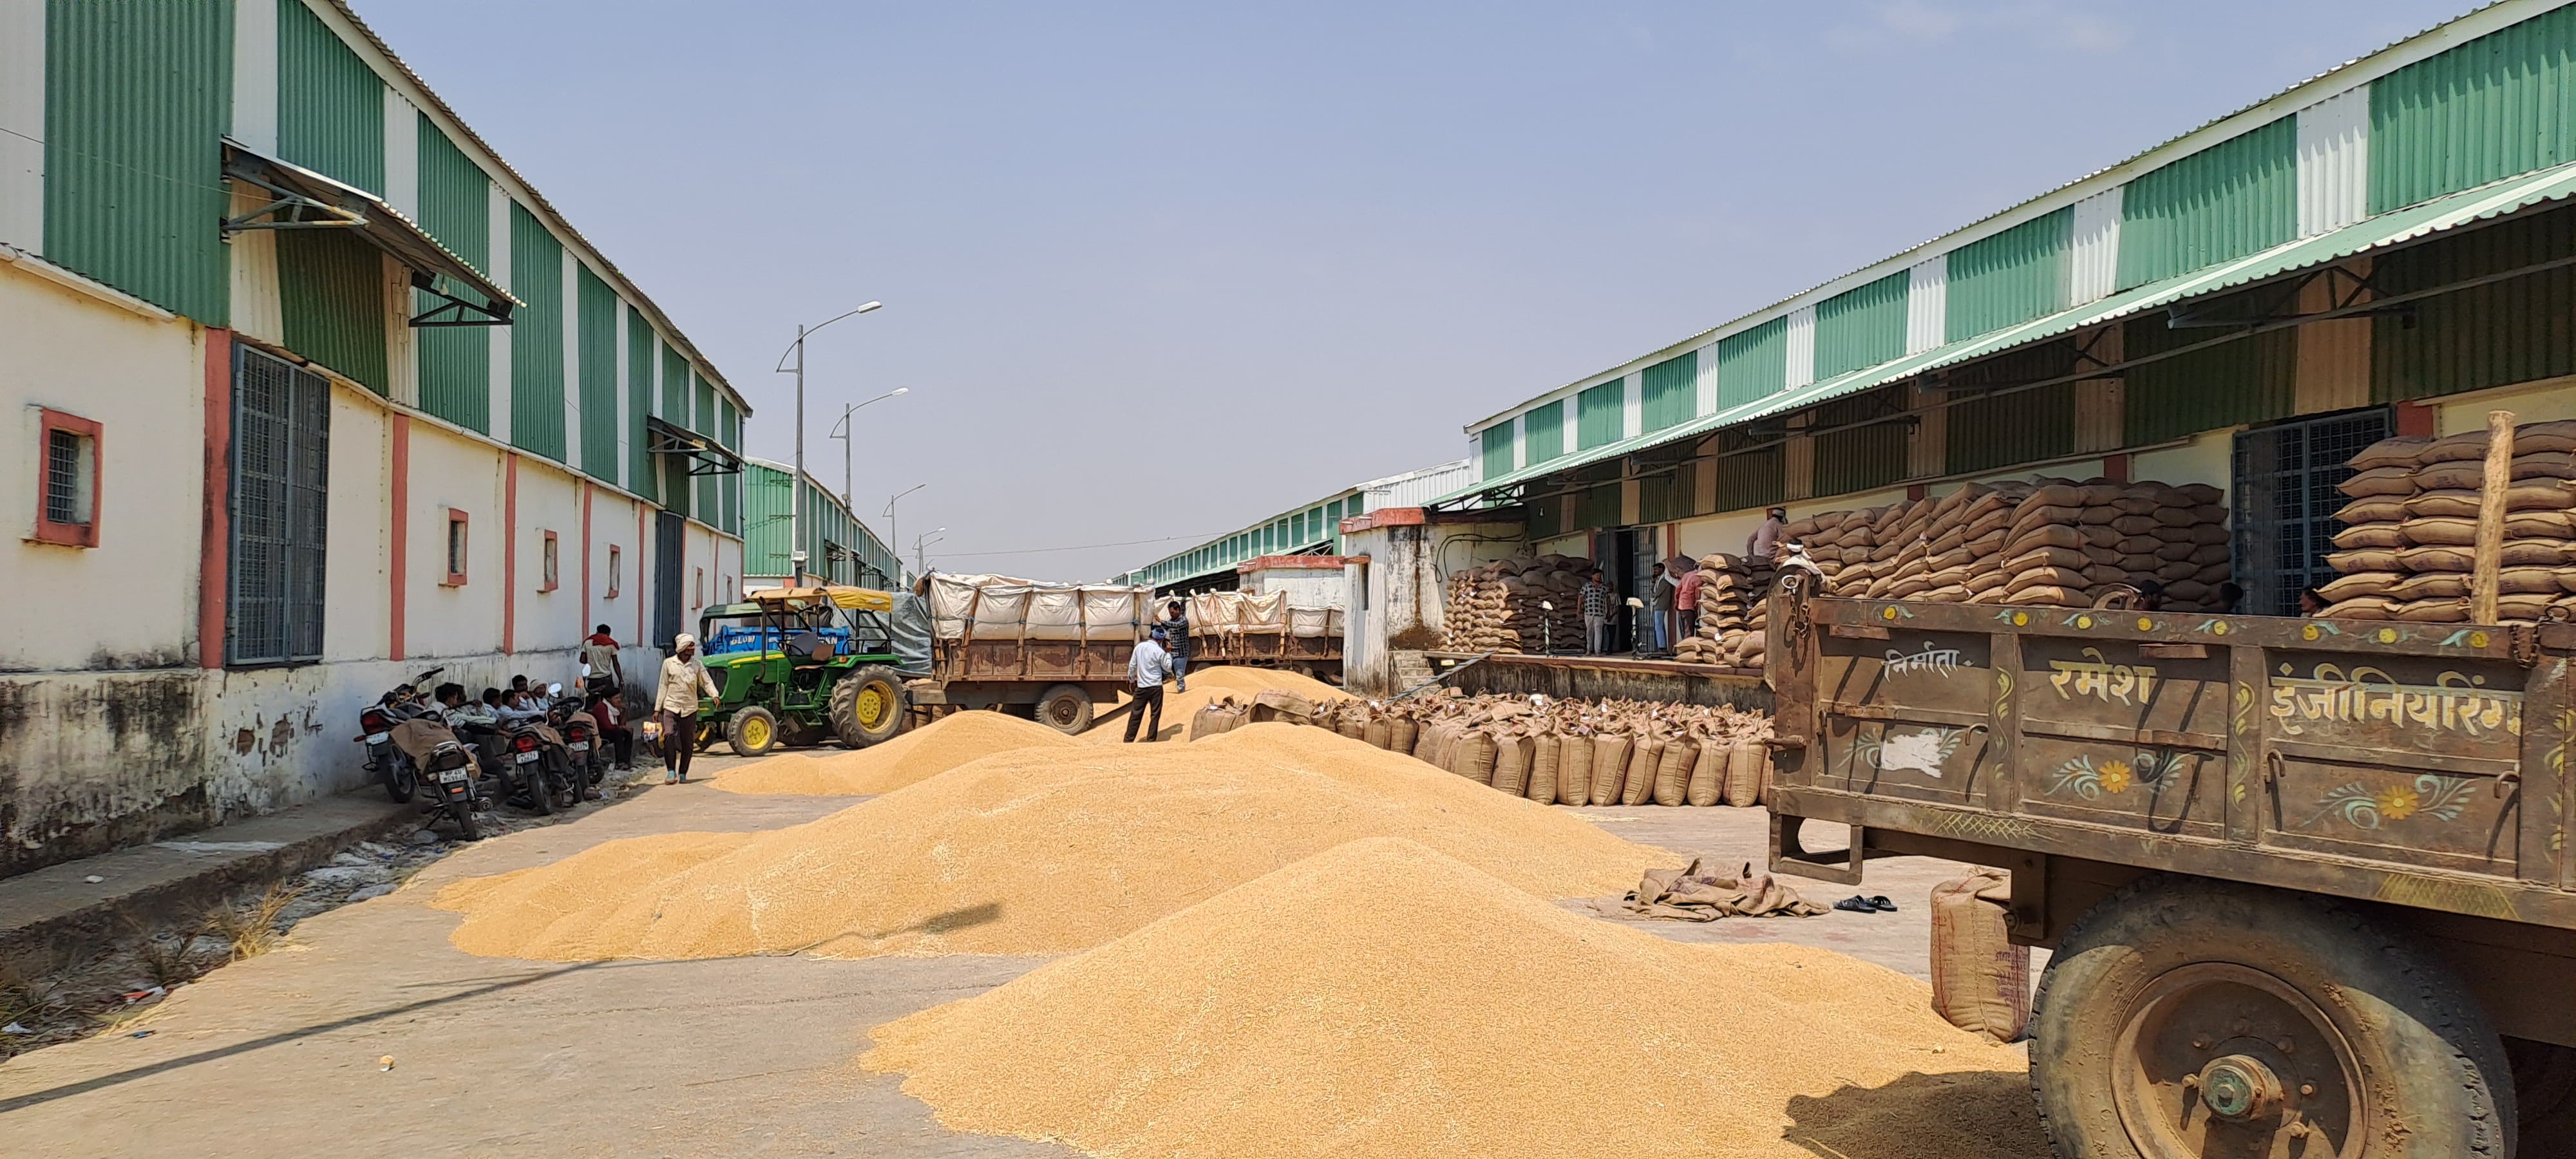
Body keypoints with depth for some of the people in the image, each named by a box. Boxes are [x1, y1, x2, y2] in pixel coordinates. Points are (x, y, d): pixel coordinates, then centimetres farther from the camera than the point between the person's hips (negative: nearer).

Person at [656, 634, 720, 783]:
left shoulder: (697, 664, 5)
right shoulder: (669, 663, 1)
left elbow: (707, 682, 1)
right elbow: (663, 687, 5)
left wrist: (715, 695, -20)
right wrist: (657, 709, 4)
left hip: (690, 709, 2)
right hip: (671, 706, -2)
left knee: (687, 742, 5)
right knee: (669, 735, -20)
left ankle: (682, 774, 17)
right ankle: (671, 772, -15)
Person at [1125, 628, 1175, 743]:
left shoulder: (1140, 646, -1)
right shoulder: (1160, 652, -11)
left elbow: (1132, 665, 5)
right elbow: (1168, 668, 1)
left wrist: (1131, 679, 19)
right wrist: (1168, 654, 9)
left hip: (1141, 686, 3)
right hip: (1156, 687, -3)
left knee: (1136, 714, 8)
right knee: (1155, 715, 7)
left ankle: (1129, 740, 8)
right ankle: (1151, 740, 7)